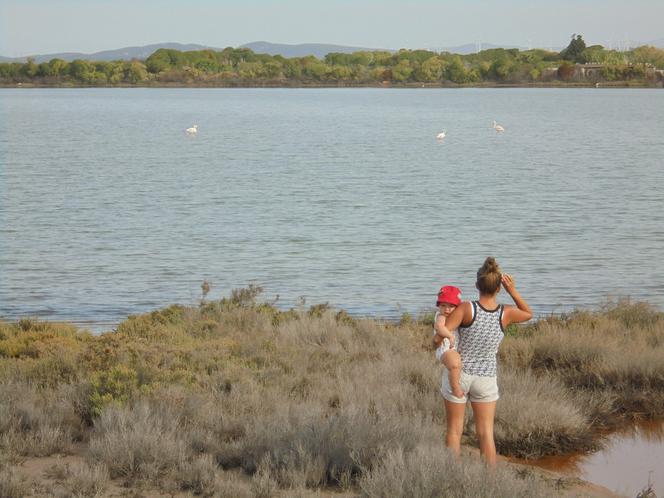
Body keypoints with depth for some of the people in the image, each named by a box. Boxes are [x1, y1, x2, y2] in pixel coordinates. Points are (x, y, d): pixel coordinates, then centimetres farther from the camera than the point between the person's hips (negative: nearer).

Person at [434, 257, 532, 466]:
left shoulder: (466, 308, -19)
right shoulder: (507, 313, -11)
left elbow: (442, 332, -24)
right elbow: (528, 314, 11)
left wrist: (448, 336, -3)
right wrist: (512, 291, -1)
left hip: (458, 374, -1)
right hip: (486, 379, 1)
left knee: (454, 430, 13)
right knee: (486, 434, 8)